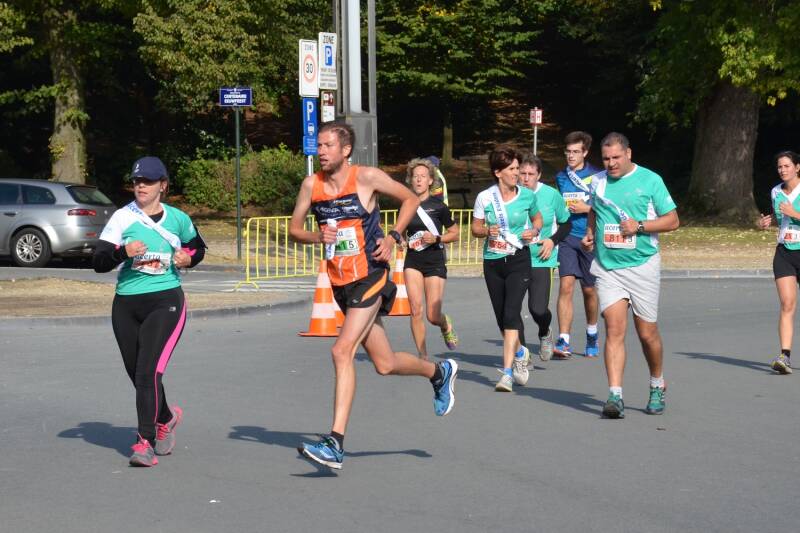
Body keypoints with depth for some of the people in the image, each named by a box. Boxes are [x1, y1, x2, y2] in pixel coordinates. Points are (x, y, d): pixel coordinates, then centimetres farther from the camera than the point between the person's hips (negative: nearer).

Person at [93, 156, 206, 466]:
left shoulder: (177, 219, 5)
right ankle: (166, 417, 39)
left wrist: (189, 258, 1)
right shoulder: (122, 218, 1)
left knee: (149, 371, -15)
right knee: (137, 374, 12)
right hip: (126, 304, 2)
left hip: (166, 302, -2)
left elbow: (198, 247, 23)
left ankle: (146, 442, -13)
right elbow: (98, 262, -6)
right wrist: (123, 252, -24)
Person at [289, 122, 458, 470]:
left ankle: (335, 443, -18)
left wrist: (392, 237, -8)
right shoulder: (311, 185, 2)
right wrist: (317, 236, -11)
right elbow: (294, 229, 10)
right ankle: (439, 372, 42)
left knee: (342, 351, -20)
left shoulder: (367, 177, -9)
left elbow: (410, 199, 4)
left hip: (370, 279, -6)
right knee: (385, 364, 13)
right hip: (340, 283, 6)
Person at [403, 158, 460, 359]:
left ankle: (447, 325, 31)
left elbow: (455, 234, 3)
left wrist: (436, 239, -13)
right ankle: (423, 356, 2)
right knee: (416, 310, -11)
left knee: (433, 316, -6)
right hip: (412, 262, 3)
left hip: (435, 262, -3)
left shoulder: (438, 206, -4)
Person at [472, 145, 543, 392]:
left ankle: (507, 372, -20)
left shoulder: (527, 195, -1)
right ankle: (520, 352, 41)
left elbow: (538, 219, 16)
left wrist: (534, 231, -5)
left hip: (519, 260, -2)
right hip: (492, 261, 2)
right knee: (501, 316, 11)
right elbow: (475, 228, 6)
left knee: (511, 313, -17)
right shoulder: (484, 197, -3)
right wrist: (487, 231, -15)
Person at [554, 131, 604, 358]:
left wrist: (587, 208, -12)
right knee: (566, 286, -13)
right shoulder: (560, 177, 11)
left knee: (589, 290, 10)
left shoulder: (597, 176, -2)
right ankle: (564, 342, -19)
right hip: (567, 237, 2)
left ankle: (592, 335, 33)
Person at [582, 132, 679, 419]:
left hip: (642, 266, -2)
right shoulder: (597, 183, 10)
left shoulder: (650, 180, -3)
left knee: (647, 333, 5)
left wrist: (640, 225, -14)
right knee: (614, 330, -11)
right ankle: (615, 396, -14)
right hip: (607, 267, 2)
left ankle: (657, 386, 30)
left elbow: (672, 220, -1)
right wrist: (589, 234, 10)